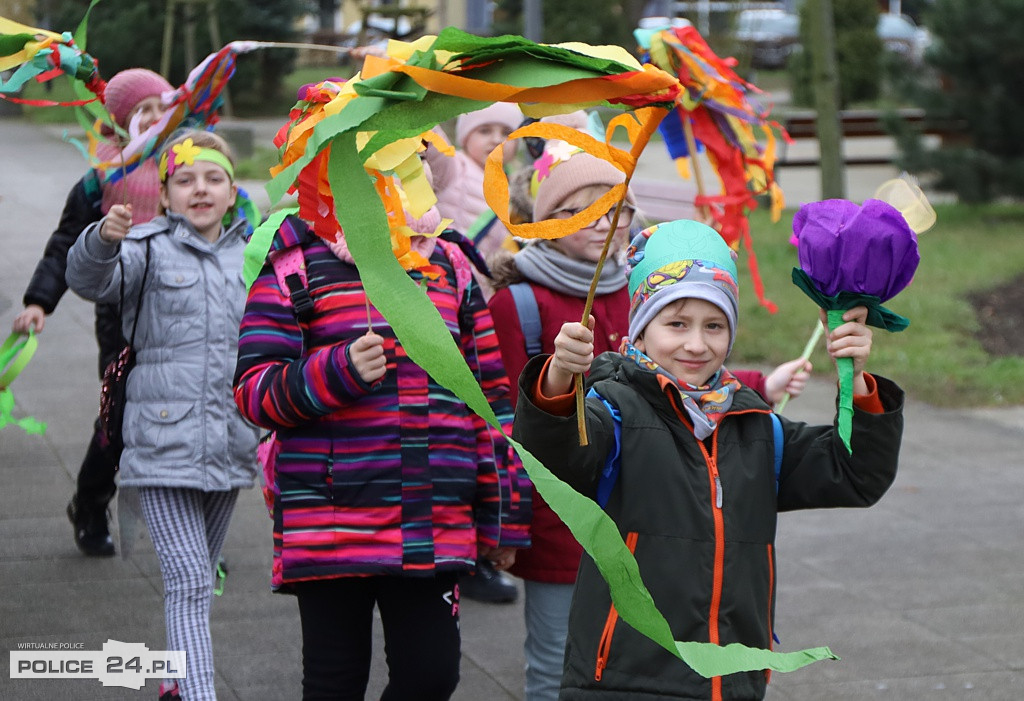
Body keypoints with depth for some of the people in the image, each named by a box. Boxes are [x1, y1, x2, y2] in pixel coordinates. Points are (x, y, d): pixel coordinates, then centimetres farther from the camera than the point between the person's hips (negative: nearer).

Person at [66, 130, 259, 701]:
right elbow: (90, 280, -24)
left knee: (200, 579, 18)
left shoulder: (250, 257, 9)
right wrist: (104, 239, -42)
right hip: (164, 444, -5)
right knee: (189, 585, -12)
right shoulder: (150, 249, -4)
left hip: (229, 442, 5)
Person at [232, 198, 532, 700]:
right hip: (330, 523, -3)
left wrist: (501, 516, 13)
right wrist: (339, 371, -24)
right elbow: (253, 389, -6)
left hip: (436, 531, 4)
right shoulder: (296, 266, -1)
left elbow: (490, 391, 15)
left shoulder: (450, 267, 12)